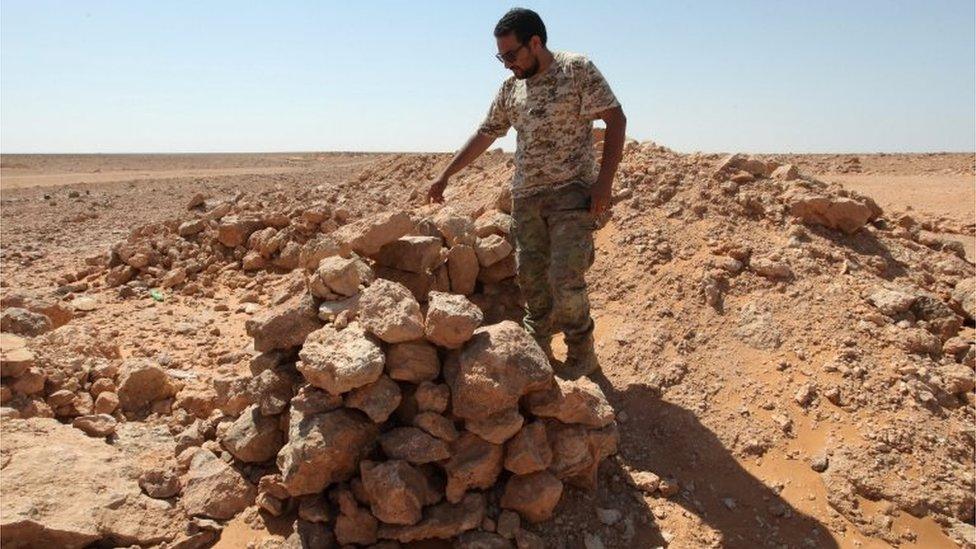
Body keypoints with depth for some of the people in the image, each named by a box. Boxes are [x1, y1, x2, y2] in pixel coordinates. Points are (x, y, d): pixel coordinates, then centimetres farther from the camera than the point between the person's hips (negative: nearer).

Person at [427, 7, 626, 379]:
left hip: (572, 192, -5)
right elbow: (485, 134, 19)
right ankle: (538, 352, 21)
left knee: (565, 279, -12)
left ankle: (582, 355, 8)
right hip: (526, 197, 6)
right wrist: (445, 175, 18)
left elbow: (615, 118, -7)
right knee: (530, 278, 5)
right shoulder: (510, 89, 12)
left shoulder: (577, 69, -4)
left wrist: (604, 180, -16)